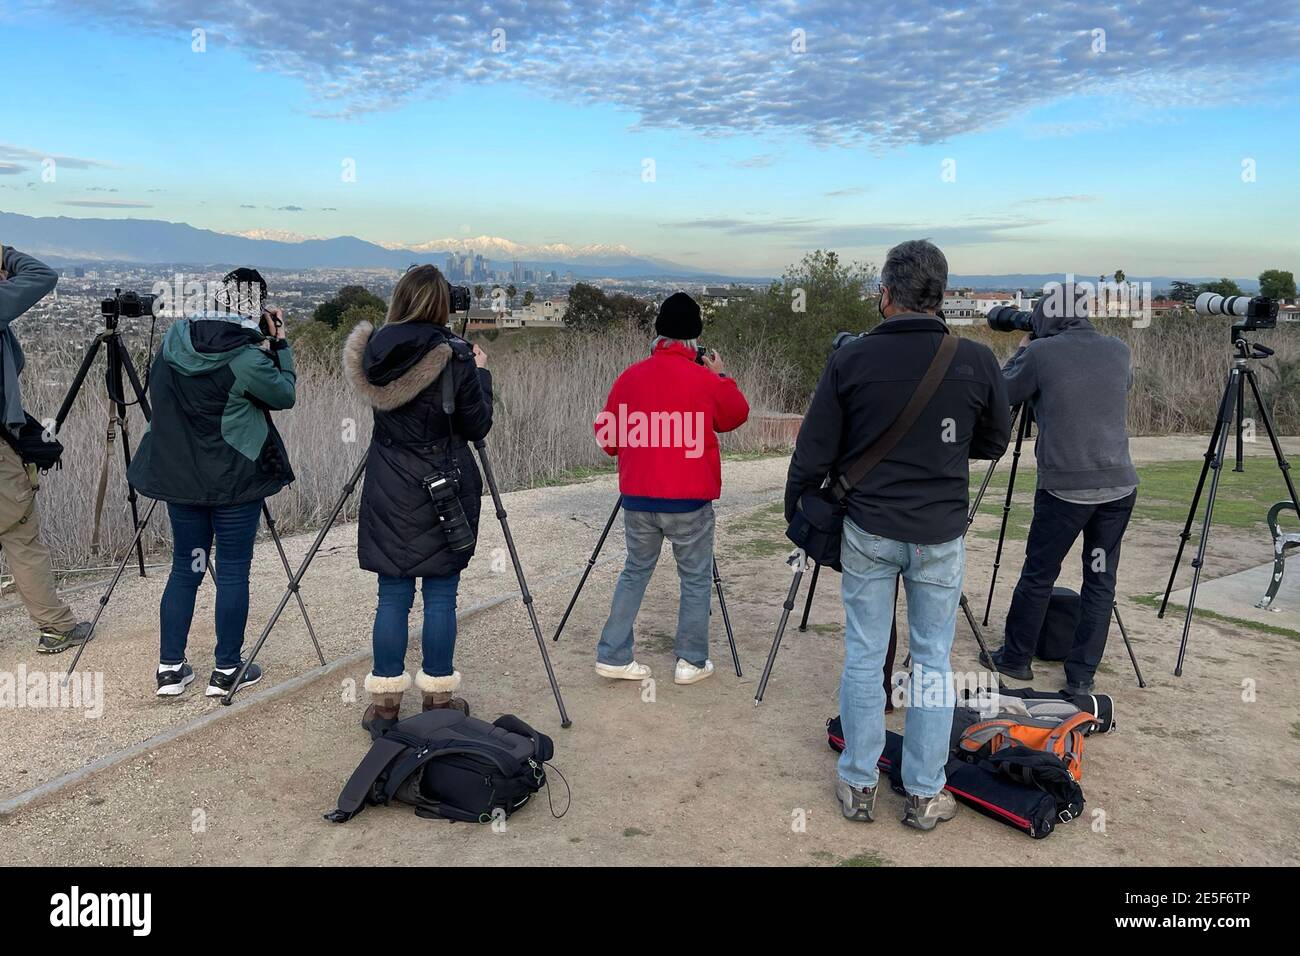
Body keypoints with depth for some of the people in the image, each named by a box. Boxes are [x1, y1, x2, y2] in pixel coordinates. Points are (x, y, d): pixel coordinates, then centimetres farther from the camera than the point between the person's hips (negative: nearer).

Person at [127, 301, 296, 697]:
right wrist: (279, 345, 4)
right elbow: (285, 395, -4)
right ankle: (227, 670, 14)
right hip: (234, 481, -6)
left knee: (185, 567, 14)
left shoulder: (173, 340, 0)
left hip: (178, 476, 6)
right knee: (233, 572, 5)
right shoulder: (247, 360, -19)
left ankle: (170, 668, 19)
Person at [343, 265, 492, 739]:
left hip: (389, 491, 4)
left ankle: (384, 704, 15)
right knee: (440, 597, 6)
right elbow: (477, 426, -6)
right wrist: (481, 372, 8)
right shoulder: (454, 356, -12)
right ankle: (439, 699, 17)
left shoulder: (375, 351, 1)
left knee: (393, 596, 10)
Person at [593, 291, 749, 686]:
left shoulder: (630, 377, 0)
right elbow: (737, 416, 9)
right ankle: (691, 662, 18)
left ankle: (613, 656, 16)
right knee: (696, 578, 12)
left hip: (637, 496, 4)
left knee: (635, 571, 18)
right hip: (689, 499, -4)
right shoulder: (706, 380, -9)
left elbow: (607, 436, 7)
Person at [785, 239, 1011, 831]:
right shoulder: (976, 361, -6)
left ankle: (858, 786, 21)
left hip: (867, 530, 0)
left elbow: (813, 452, -5)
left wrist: (794, 512, 9)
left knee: (863, 655, 10)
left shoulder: (850, 359, -9)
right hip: (940, 534, 1)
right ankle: (925, 795, 19)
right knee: (932, 660, 11)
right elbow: (994, 443, 8)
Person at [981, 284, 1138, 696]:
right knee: (1101, 580, 11)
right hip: (1120, 485, 4)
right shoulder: (1118, 350, 7)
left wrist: (1021, 350, 22)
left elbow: (1005, 395, 8)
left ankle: (1015, 658, 25)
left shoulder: (1040, 353, -6)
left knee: (1038, 575, 11)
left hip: (1065, 487, -4)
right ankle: (1082, 676, 15)